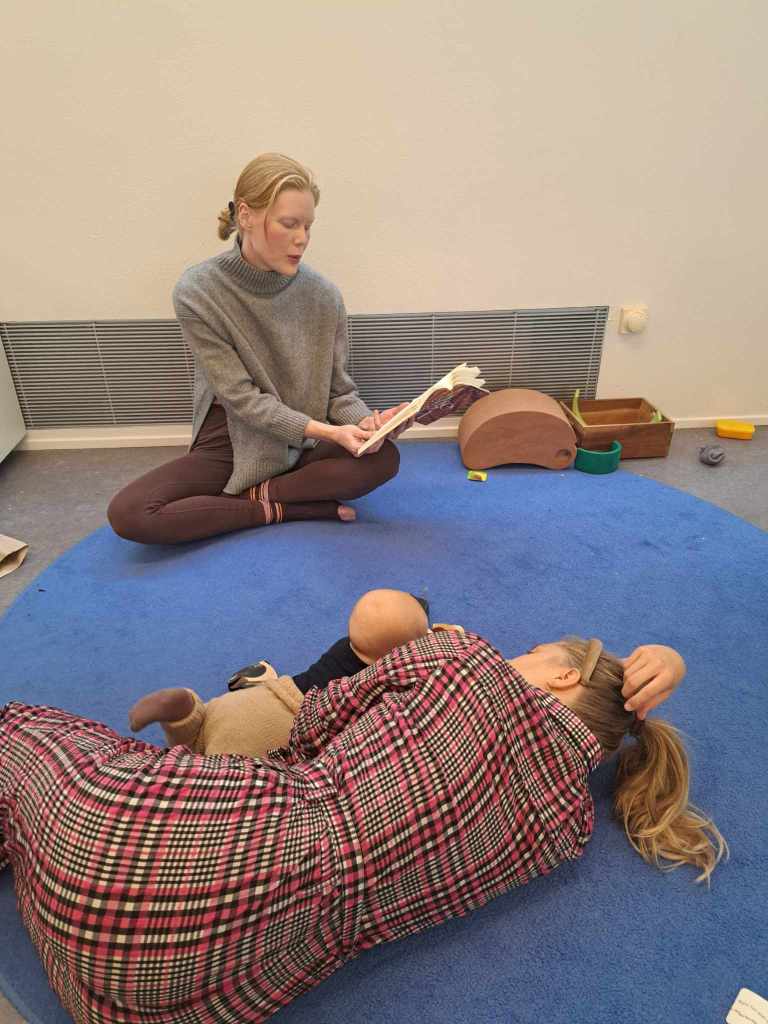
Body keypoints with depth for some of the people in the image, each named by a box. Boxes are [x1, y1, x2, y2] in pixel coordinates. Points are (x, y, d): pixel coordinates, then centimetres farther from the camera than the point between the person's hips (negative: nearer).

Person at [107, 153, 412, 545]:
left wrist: (368, 422, -26)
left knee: (384, 457, -26)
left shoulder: (323, 295, -9)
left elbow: (338, 390, -3)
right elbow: (240, 397, -17)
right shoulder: (197, 293, -16)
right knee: (127, 514, -24)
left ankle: (258, 496, -13)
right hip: (229, 447, -1)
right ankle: (285, 508, -16)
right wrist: (326, 431, -28)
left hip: (302, 448, 2)